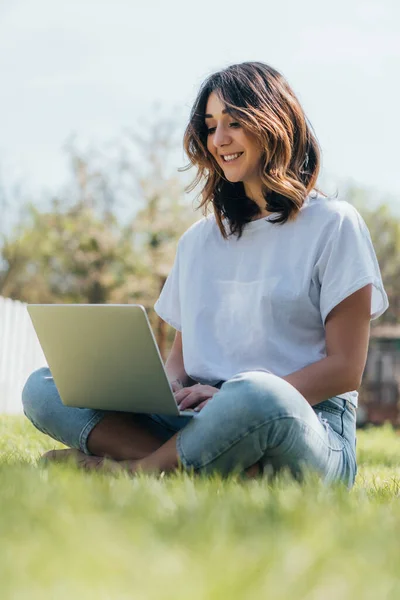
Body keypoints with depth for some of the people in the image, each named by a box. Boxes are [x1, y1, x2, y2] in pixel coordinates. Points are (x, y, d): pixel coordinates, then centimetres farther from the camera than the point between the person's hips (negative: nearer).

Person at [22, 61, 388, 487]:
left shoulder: (333, 225, 4)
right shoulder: (198, 240, 21)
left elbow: (345, 368, -3)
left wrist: (231, 398, -16)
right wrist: (172, 388, -5)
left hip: (304, 427, -5)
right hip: (203, 426, 5)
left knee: (258, 395, -41)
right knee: (43, 388, -11)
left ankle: (133, 468, -16)